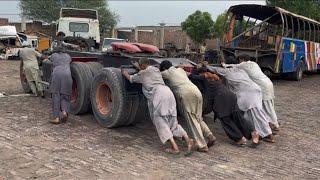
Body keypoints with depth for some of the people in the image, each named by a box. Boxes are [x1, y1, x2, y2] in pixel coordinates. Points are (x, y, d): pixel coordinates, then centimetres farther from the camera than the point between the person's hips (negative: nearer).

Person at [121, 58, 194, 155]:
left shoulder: (143, 73, 9)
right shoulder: (156, 70, 28)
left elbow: (131, 78, 25)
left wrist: (125, 73, 45)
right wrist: (138, 68, 62)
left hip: (159, 95, -7)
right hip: (169, 93, 7)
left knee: (160, 121, -4)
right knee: (172, 121, 11)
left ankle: (174, 147, -15)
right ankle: (188, 139, -5)